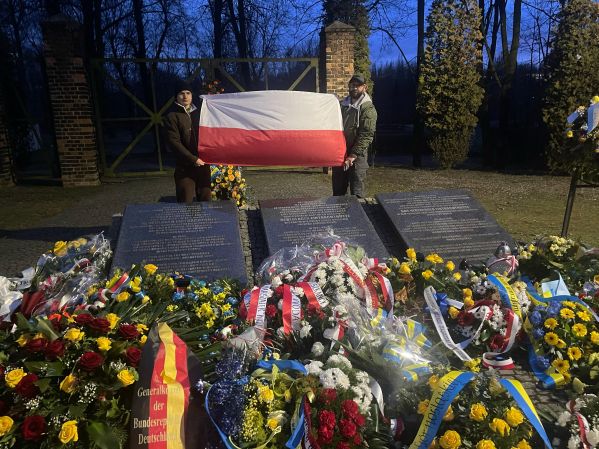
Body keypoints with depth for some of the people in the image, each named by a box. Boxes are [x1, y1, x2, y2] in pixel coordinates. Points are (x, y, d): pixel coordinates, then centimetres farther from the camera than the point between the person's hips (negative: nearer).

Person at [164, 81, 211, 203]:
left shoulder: (198, 112, 13)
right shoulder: (172, 116, -4)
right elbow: (174, 142, -12)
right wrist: (193, 159, -16)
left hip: (203, 163, 5)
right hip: (185, 166, -5)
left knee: (205, 199, 11)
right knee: (185, 203, -2)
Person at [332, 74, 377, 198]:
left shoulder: (368, 108, -8)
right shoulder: (342, 105, 12)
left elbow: (366, 135, -16)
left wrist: (353, 155, -23)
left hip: (357, 157, -6)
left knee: (357, 192, -2)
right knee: (337, 191, 14)